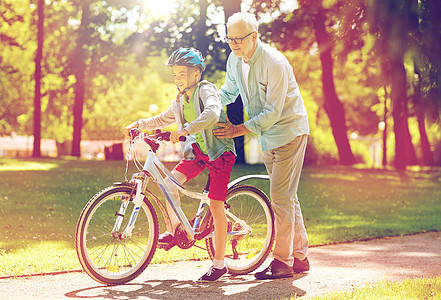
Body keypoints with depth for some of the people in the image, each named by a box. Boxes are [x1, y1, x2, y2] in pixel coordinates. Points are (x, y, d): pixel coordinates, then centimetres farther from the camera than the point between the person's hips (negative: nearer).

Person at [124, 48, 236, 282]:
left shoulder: (206, 90, -10)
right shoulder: (180, 101, 14)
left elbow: (211, 114, -31)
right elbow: (162, 120, 31)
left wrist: (185, 130, -38)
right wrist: (139, 124, 18)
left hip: (219, 151, -7)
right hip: (197, 152, 7)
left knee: (215, 206, -7)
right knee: (168, 184, -16)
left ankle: (219, 263, 1)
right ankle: (176, 228, 5)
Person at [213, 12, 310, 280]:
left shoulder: (274, 63, -24)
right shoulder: (235, 61, 0)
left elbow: (273, 112, -24)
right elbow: (228, 92, 16)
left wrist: (239, 130, -26)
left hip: (290, 132, -8)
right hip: (267, 135, 8)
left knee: (281, 196, -10)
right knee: (286, 197, 12)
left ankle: (283, 262, -5)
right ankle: (300, 256, 21)